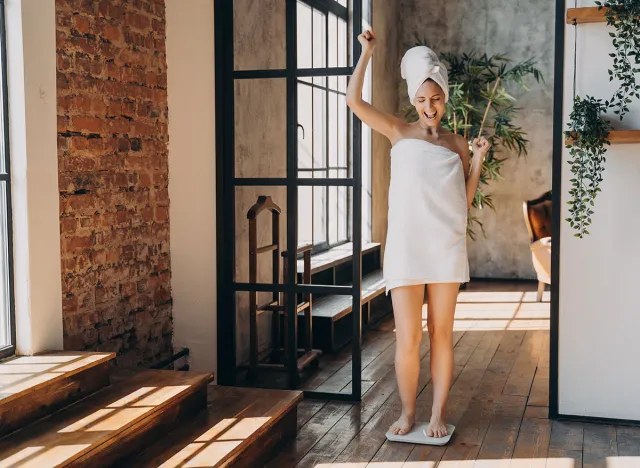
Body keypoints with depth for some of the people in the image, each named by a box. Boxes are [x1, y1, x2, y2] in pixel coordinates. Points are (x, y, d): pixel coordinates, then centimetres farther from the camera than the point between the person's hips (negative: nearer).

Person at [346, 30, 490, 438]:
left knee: (441, 334, 7)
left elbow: (465, 201, 9)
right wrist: (367, 52, 6)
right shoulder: (399, 132, 9)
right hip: (405, 246, -1)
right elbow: (354, 100, 0)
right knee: (407, 338, -1)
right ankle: (408, 411, 16)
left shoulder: (457, 144, 12)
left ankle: (439, 413, 19)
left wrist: (478, 160, -1)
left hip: (446, 247, 1)